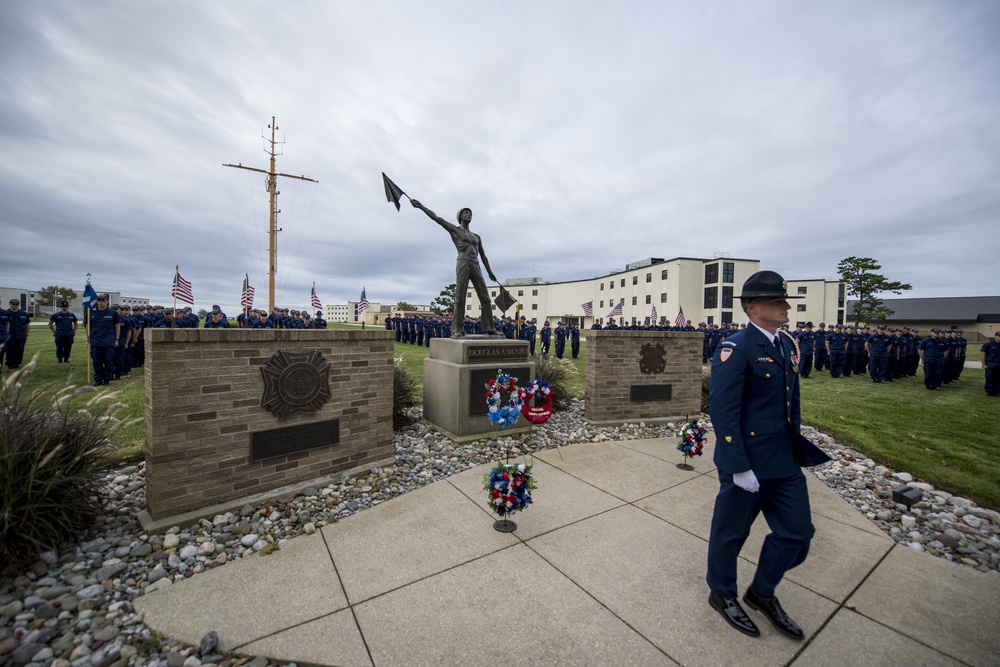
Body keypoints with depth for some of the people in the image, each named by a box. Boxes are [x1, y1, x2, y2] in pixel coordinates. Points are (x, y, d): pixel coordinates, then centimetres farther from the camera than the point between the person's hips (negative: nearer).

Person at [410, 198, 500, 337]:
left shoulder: (477, 237, 27)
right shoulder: (454, 229, 13)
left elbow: (483, 255, 30)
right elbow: (436, 217, 6)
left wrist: (490, 272, 32)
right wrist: (421, 206, -2)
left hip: (476, 267, 5)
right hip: (462, 264, -5)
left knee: (485, 298, -1)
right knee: (460, 298, -10)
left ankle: (489, 328, 4)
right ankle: (456, 330, -8)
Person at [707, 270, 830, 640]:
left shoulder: (786, 345, 8)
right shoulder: (735, 349, -19)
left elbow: (791, 400, 16)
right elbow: (722, 411, -23)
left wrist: (797, 446, 15)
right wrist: (739, 467, -21)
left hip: (786, 461, 8)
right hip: (747, 463, -8)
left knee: (798, 531, 17)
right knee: (730, 532, 12)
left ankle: (762, 592, 41)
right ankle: (722, 594, 38)